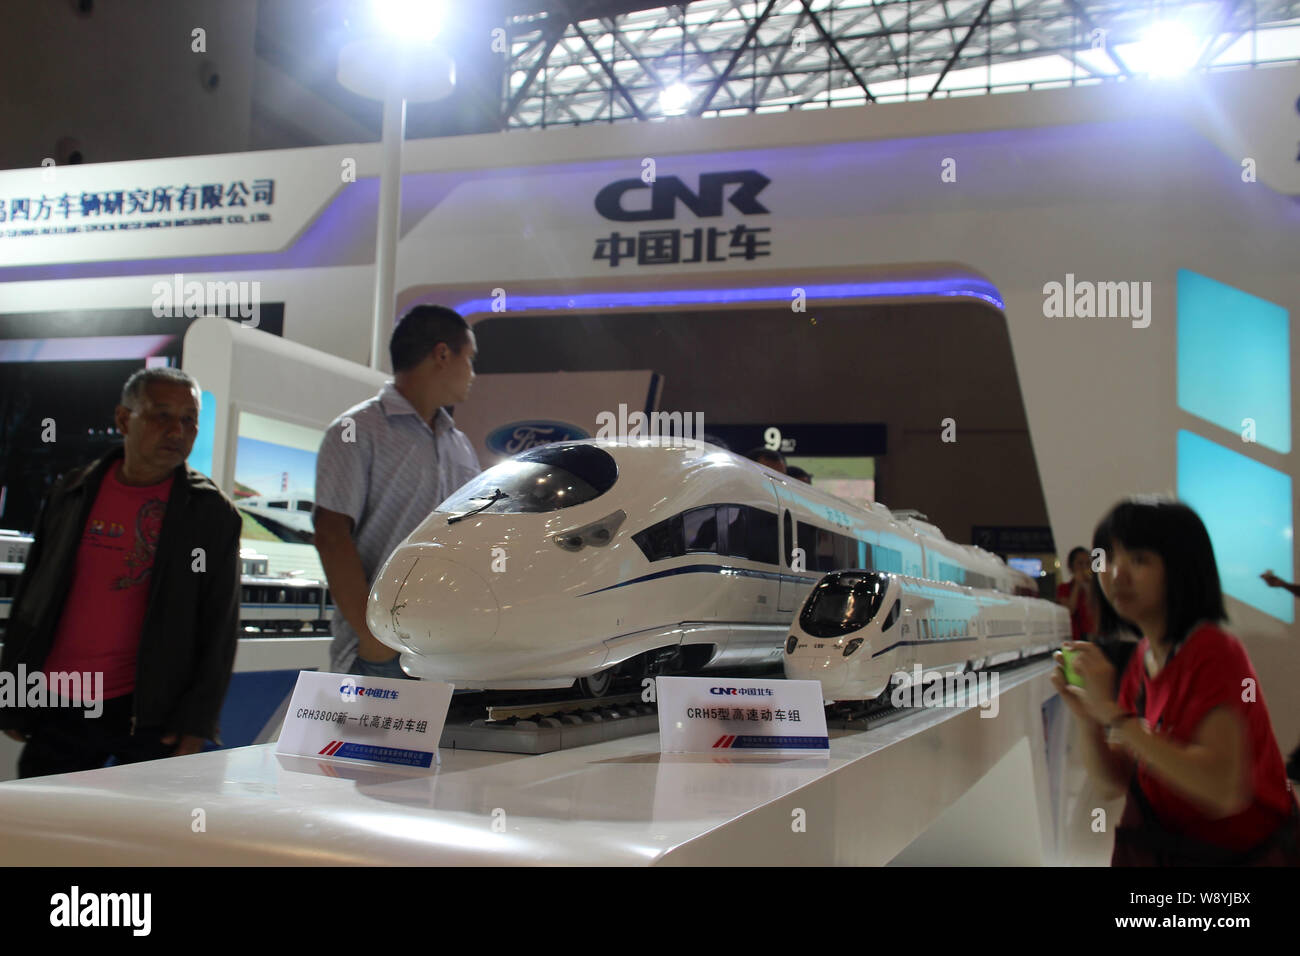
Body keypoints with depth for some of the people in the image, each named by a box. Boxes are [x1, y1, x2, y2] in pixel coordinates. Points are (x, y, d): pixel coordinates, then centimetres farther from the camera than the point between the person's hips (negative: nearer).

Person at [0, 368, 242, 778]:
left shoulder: (211, 512, 0)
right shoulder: (71, 492, 9)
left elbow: (220, 626, -1)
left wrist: (196, 722, -7)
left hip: (150, 711, -3)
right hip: (58, 708, 3)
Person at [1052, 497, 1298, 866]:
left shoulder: (1213, 652, -19)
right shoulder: (1142, 658, 1)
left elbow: (1225, 791, -29)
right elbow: (1115, 783, 3)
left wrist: (1113, 714, -28)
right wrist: (1089, 721, -15)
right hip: (1164, 849, 6)